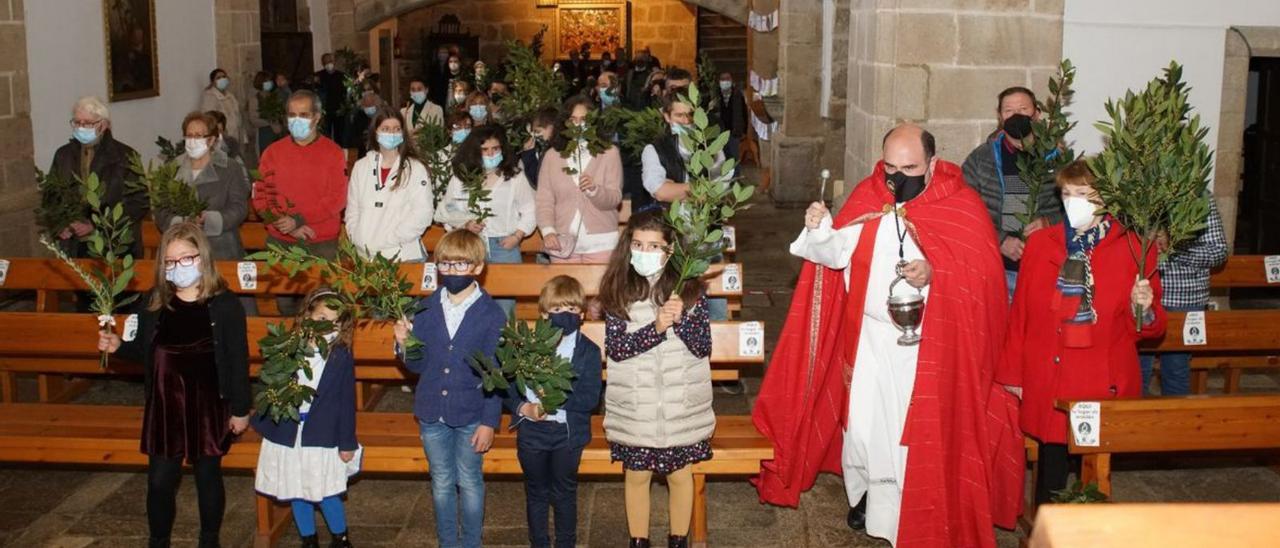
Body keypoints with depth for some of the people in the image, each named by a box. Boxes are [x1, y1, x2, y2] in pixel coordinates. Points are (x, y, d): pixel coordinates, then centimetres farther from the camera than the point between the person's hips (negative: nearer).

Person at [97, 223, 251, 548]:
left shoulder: (224, 304, -10)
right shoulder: (154, 304, 2)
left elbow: (238, 360, -7)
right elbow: (145, 352, 14)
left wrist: (241, 409, -6)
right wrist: (118, 346, -5)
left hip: (208, 406, -3)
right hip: (163, 406, 3)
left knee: (208, 477, 11)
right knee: (159, 481, 8)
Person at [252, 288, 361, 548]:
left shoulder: (342, 356, -8)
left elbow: (347, 401, -4)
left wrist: (347, 443, -2)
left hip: (322, 438, -2)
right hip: (287, 433, 3)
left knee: (326, 494, 2)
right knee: (297, 494, 14)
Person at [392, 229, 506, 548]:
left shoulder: (491, 314, -9)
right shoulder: (425, 309, 0)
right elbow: (418, 365, 5)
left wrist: (489, 422, -10)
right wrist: (405, 343, -15)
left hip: (471, 416, -3)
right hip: (432, 414, 3)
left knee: (470, 482, 11)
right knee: (441, 483, 16)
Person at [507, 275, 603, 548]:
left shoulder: (588, 351, -7)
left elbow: (590, 398, -13)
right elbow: (510, 385, 0)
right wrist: (522, 407, -17)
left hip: (567, 433, -2)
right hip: (531, 431, 2)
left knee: (564, 493, 12)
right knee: (536, 492, 16)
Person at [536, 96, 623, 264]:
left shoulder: (609, 152, 3)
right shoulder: (552, 155, 7)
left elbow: (615, 198, -4)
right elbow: (544, 199, 2)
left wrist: (594, 190, -24)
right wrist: (547, 230, -14)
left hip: (600, 242, -1)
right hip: (562, 242, 1)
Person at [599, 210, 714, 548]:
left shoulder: (690, 287, -6)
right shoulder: (618, 290, -6)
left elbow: (703, 348, -8)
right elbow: (615, 348, -13)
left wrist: (681, 318, -25)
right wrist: (656, 327, -25)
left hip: (682, 404, 0)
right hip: (634, 406, 0)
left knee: (681, 474, 13)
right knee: (637, 476, 13)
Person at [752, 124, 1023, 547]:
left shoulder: (963, 206, -9)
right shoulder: (867, 196, 1)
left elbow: (983, 276, -14)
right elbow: (840, 254, -1)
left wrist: (935, 275, -30)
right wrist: (821, 230, -21)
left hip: (930, 343, -3)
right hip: (871, 334, 3)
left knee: (918, 428, 4)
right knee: (863, 420, 11)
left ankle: (914, 512, 23)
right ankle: (866, 490, 36)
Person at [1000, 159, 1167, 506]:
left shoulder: (1133, 249, 0)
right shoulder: (1040, 244, 6)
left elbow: (1149, 329, 5)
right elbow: (1020, 313, 10)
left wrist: (1143, 308, -17)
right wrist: (1012, 374, 10)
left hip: (1104, 386, -1)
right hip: (1047, 384, 2)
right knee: (1051, 462, 7)